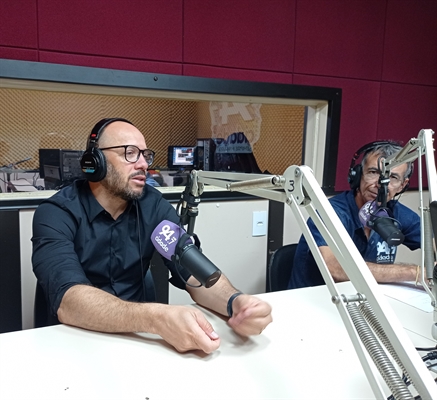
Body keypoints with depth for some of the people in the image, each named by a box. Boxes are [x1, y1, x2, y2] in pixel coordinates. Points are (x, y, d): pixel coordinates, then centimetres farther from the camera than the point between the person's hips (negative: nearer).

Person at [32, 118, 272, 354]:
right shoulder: (56, 213, -15)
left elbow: (193, 271, -11)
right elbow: (67, 301, -29)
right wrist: (156, 318, -43)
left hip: (139, 335, 3)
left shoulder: (153, 205, -4)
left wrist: (235, 301, -31)